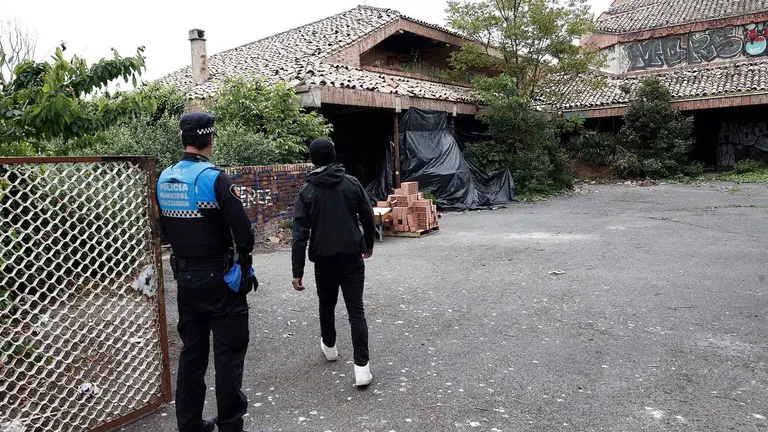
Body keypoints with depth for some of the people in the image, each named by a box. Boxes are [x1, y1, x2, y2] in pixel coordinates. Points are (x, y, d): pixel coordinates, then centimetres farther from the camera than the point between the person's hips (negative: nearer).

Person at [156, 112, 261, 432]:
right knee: (228, 353, 4)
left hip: (185, 278, 7)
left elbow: (164, 229, 13)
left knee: (192, 351, 17)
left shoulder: (164, 179, 4)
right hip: (219, 279, -7)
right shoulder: (214, 178, -18)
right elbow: (243, 232, -19)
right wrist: (243, 262, -1)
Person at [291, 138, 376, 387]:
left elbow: (300, 234, -9)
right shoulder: (352, 183, -1)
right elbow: (368, 218, 4)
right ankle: (362, 366, -7)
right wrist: (368, 245, 22)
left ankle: (329, 347, 42)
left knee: (327, 305, 22)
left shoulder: (307, 192, -4)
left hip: (324, 260, 0)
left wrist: (297, 272, -7)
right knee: (356, 310, -1)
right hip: (352, 257, 0)